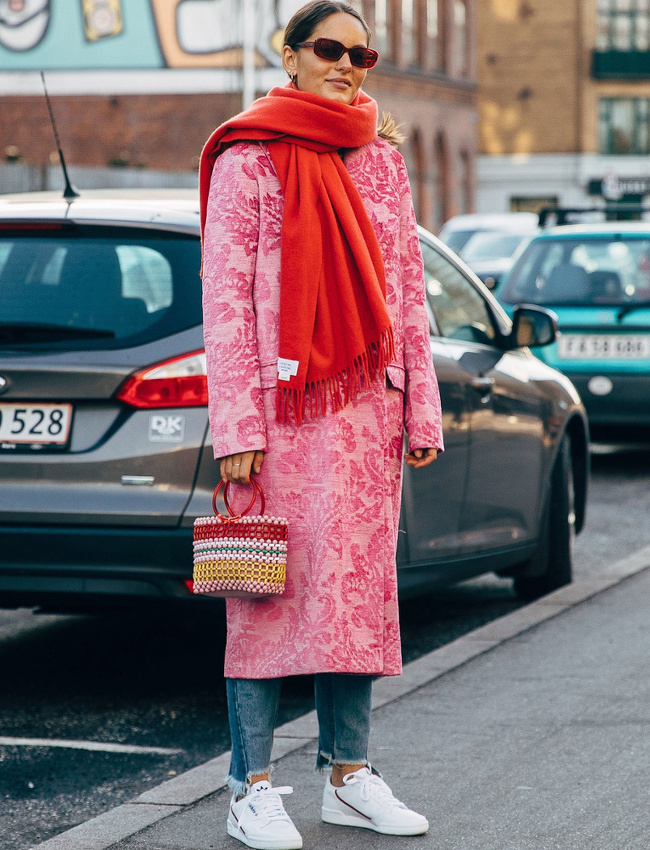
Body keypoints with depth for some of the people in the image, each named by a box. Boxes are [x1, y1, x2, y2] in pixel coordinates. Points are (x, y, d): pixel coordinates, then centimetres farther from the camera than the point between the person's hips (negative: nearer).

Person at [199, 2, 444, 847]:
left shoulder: (382, 161, 14)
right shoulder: (248, 158, -2)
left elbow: (408, 290, 15)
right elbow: (224, 298, -7)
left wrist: (422, 410, 8)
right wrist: (237, 429, -14)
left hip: (365, 407, 5)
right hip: (281, 404, -5)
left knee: (360, 585, 7)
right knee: (270, 587, -4)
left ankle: (350, 775, 16)